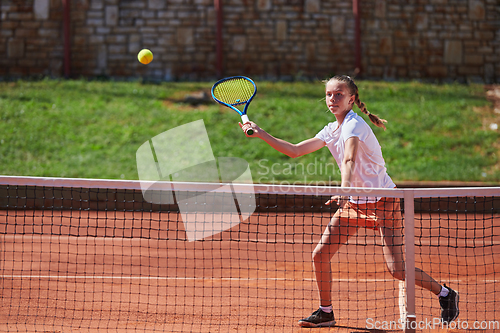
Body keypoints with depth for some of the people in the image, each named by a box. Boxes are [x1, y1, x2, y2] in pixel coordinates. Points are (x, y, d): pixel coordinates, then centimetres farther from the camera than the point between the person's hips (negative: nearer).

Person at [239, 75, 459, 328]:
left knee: (397, 269, -13)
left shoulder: (354, 124, -17)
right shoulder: (331, 131, 8)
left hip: (383, 201, -8)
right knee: (320, 255, -1)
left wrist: (344, 191, -51)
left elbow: (349, 160, -35)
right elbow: (295, 150, 12)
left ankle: (446, 294, 7)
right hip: (354, 202, 8)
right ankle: (325, 312, 16)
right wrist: (261, 134, 8)